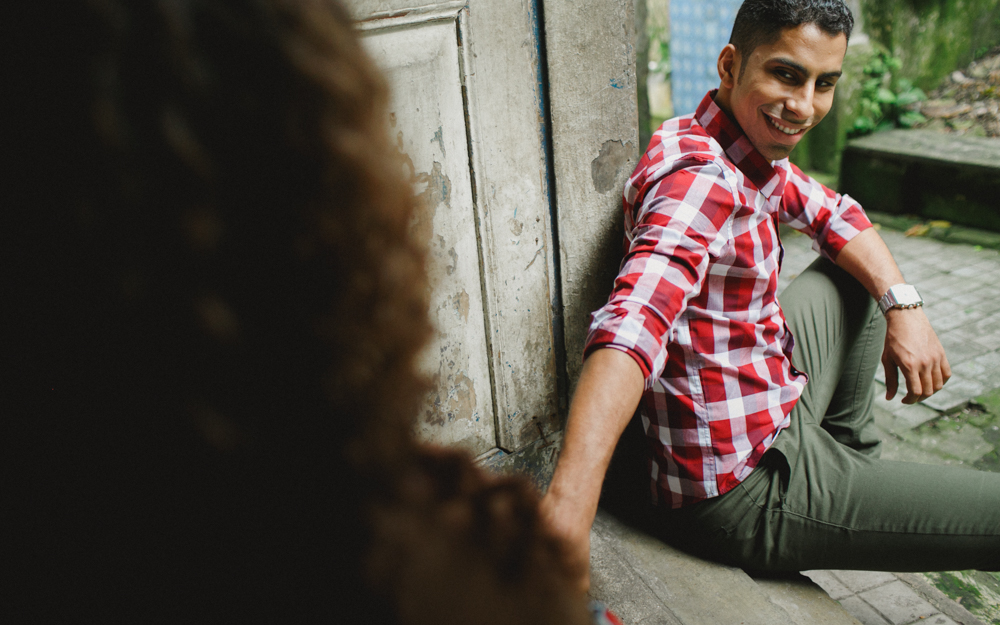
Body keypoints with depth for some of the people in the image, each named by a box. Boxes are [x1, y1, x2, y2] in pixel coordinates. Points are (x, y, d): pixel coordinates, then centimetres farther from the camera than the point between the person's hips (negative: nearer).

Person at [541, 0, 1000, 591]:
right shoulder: (700, 176, -27)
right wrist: (569, 500, -56)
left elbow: (832, 214, 16)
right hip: (749, 486, -9)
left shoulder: (752, 144, 2)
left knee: (860, 275, 25)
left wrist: (903, 303, -1)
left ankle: (852, 455, 36)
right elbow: (634, 325, -43)